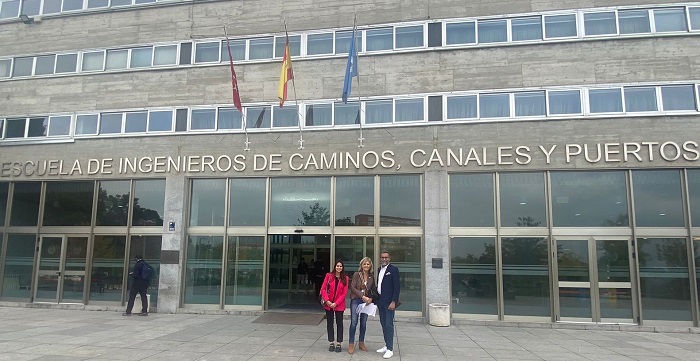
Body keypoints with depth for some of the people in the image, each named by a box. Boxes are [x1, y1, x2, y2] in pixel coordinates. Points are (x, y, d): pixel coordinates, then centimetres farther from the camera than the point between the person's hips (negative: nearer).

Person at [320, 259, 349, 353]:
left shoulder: (345, 278, -1)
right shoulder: (329, 276, -1)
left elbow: (344, 293, -5)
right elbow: (323, 289, -4)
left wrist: (336, 303, -13)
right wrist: (327, 301, -14)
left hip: (339, 305, -1)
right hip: (328, 304, 1)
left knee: (339, 323, 5)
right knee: (329, 323, 9)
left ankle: (338, 344, 14)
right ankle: (331, 343, 20)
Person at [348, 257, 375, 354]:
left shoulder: (371, 277, 4)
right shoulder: (356, 274, -5)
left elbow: (373, 289, 8)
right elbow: (352, 287, -11)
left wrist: (371, 298, -10)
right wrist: (362, 296, -17)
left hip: (366, 301, 3)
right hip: (356, 300, -3)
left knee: (363, 323, 10)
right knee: (354, 322, -5)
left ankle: (361, 343, 23)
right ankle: (351, 344, 4)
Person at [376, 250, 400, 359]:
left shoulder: (393, 269, -8)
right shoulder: (379, 270, 14)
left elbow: (397, 287, -12)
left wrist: (393, 302, -18)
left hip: (389, 302, -7)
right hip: (381, 301, 7)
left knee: (389, 325, -7)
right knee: (383, 324, 12)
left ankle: (390, 349, -1)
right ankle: (386, 345, 21)